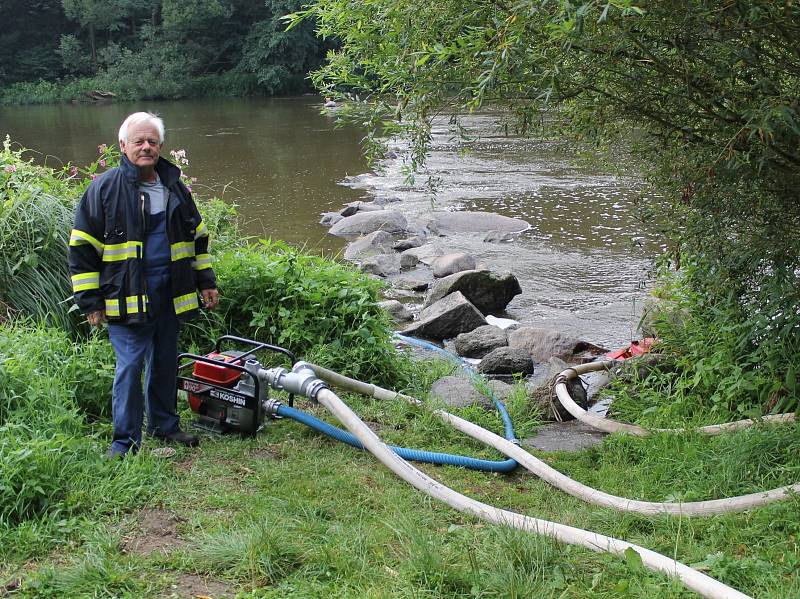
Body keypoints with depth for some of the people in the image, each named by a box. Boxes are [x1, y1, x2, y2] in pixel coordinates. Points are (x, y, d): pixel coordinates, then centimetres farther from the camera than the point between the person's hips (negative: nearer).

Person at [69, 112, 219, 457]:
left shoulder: (175, 187, 11)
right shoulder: (105, 188, -6)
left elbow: (198, 238, 22)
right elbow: (82, 247, -5)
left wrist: (206, 282, 18)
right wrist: (90, 301, -8)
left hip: (170, 296, 5)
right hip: (127, 297, -5)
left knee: (165, 363, 14)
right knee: (129, 367, -6)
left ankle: (164, 425, 30)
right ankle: (125, 442, 5)